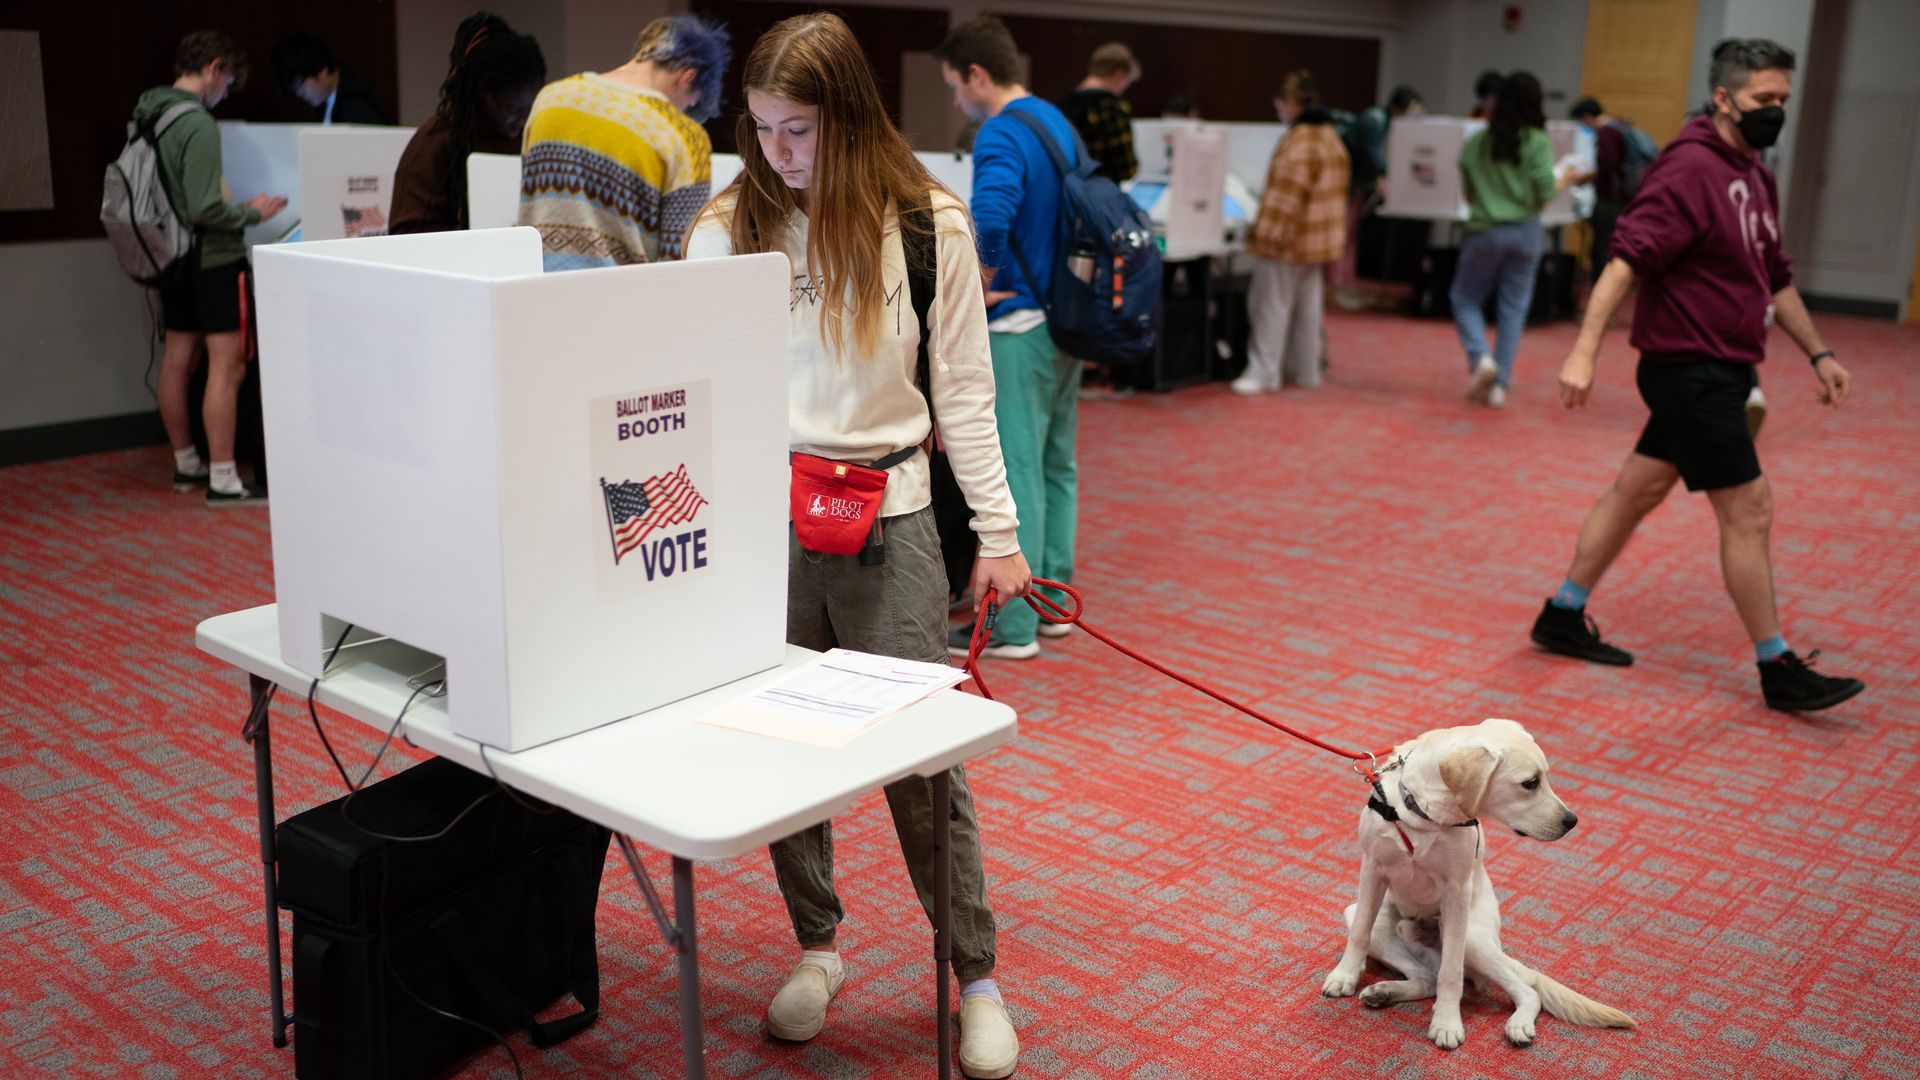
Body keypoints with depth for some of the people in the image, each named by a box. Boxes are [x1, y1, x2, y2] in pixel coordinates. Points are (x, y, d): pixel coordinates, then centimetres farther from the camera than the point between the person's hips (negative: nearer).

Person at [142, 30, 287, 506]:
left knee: (177, 361, 14)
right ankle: (222, 481, -4)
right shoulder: (197, 124, -19)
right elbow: (204, 209, -23)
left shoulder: (146, 117, 7)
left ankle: (186, 465, 26)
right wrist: (251, 212, -7)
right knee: (226, 368, -5)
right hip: (213, 260, -9)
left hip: (174, 259, 9)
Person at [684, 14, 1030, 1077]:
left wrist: (998, 529, 0)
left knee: (922, 753, 0)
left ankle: (976, 976, 17)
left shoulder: (929, 225, -2)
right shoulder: (728, 226, 1)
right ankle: (816, 946, 30)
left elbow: (962, 389, 2)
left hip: (887, 520, -2)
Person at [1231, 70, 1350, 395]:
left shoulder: (1299, 142, -18)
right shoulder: (1331, 137, 13)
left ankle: (1264, 373, -1)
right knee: (1308, 305, 13)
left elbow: (1287, 194, -22)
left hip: (1288, 240, -9)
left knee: (1270, 305, -3)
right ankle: (1305, 371, 19)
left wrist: (1268, 233, -20)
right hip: (1319, 239, 9)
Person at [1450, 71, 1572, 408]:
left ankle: (1480, 358, -10)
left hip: (1484, 230, 0)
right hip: (1524, 232, 0)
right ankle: (1499, 384, 7)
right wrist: (1563, 181, 12)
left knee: (1465, 298, 14)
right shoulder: (1537, 142, -6)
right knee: (1514, 308, 7)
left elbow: (1467, 193, 7)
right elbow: (1544, 195, -8)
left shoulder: (1476, 142, 0)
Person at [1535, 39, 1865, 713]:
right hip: (1691, 370, -9)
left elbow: (1775, 277, 24)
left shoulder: (1754, 175, 14)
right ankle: (1778, 671, 6)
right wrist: (1584, 351, -33)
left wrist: (1817, 353, 24)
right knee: (1749, 509, -4)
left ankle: (1563, 618, 25)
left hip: (1719, 371, 10)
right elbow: (1627, 259, -25)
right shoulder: (1690, 170, -16)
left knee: (1636, 490, 14)